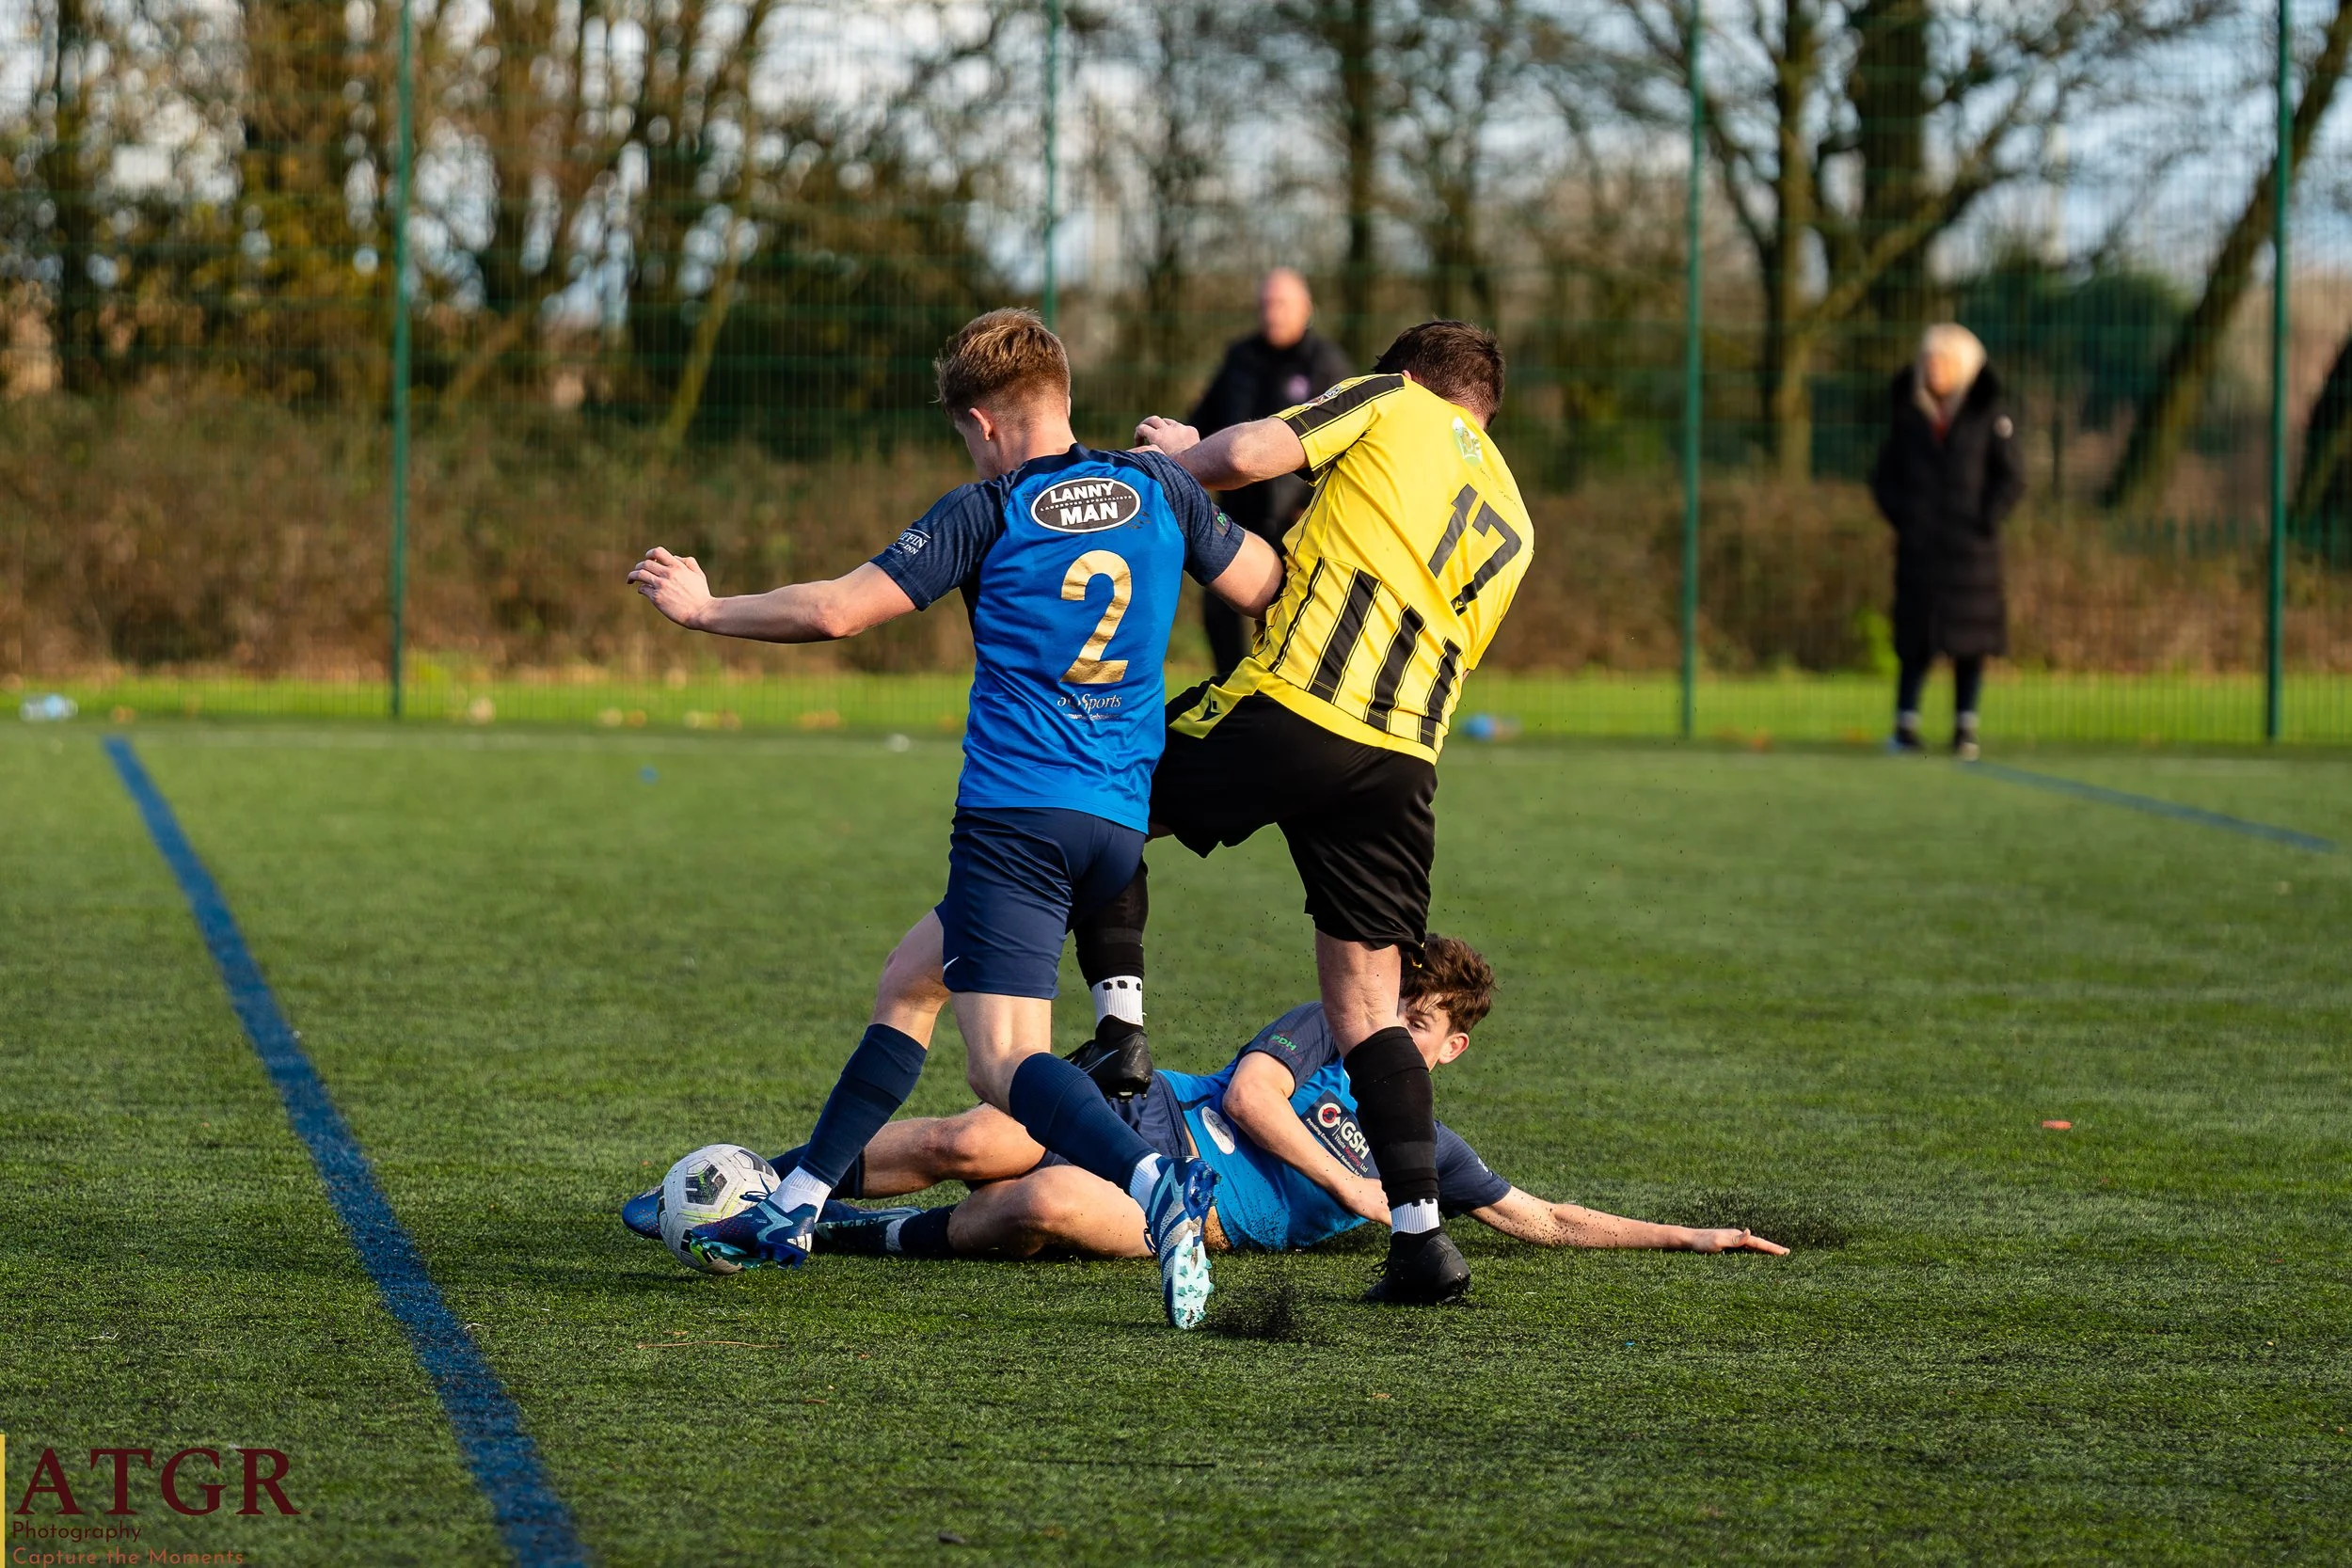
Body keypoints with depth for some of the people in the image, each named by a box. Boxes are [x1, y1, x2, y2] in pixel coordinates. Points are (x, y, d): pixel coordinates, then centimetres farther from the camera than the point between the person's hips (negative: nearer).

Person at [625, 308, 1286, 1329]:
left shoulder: (989, 513, -3)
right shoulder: (1158, 489, 8)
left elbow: (836, 611, -5)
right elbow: (1266, 591, 15)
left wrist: (704, 610, 10)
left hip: (1014, 814, -7)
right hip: (1120, 824, 7)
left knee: (1006, 1063, -16)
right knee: (908, 982, 24)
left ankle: (1155, 1185, -43)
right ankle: (792, 1212, 28)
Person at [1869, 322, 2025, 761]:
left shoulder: (1988, 414, -1)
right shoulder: (1909, 414, 7)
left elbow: (2011, 477, 1)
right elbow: (1884, 477, 13)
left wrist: (1986, 521, -8)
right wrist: (1901, 517, -1)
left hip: (1971, 546, -1)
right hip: (1918, 547, 2)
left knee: (1970, 640, 0)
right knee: (1915, 636, -1)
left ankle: (1965, 727, 6)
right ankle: (1906, 725, 3)